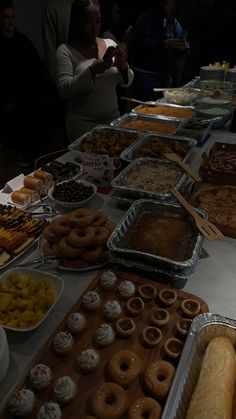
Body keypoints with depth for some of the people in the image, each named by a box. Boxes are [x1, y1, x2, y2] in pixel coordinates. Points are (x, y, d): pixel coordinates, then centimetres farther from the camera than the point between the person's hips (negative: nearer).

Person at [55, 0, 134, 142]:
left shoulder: (110, 44, 5)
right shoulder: (65, 50, -7)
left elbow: (127, 82, 4)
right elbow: (64, 90, -16)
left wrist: (123, 67, -17)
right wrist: (92, 71, -27)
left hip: (113, 119, 4)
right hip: (82, 124, -4)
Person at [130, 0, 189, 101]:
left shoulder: (174, 22, 14)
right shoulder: (146, 20, -5)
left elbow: (183, 43, 16)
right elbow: (140, 43, -19)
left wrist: (184, 46, -9)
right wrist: (165, 43, -26)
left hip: (167, 74, 6)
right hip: (146, 75, -6)